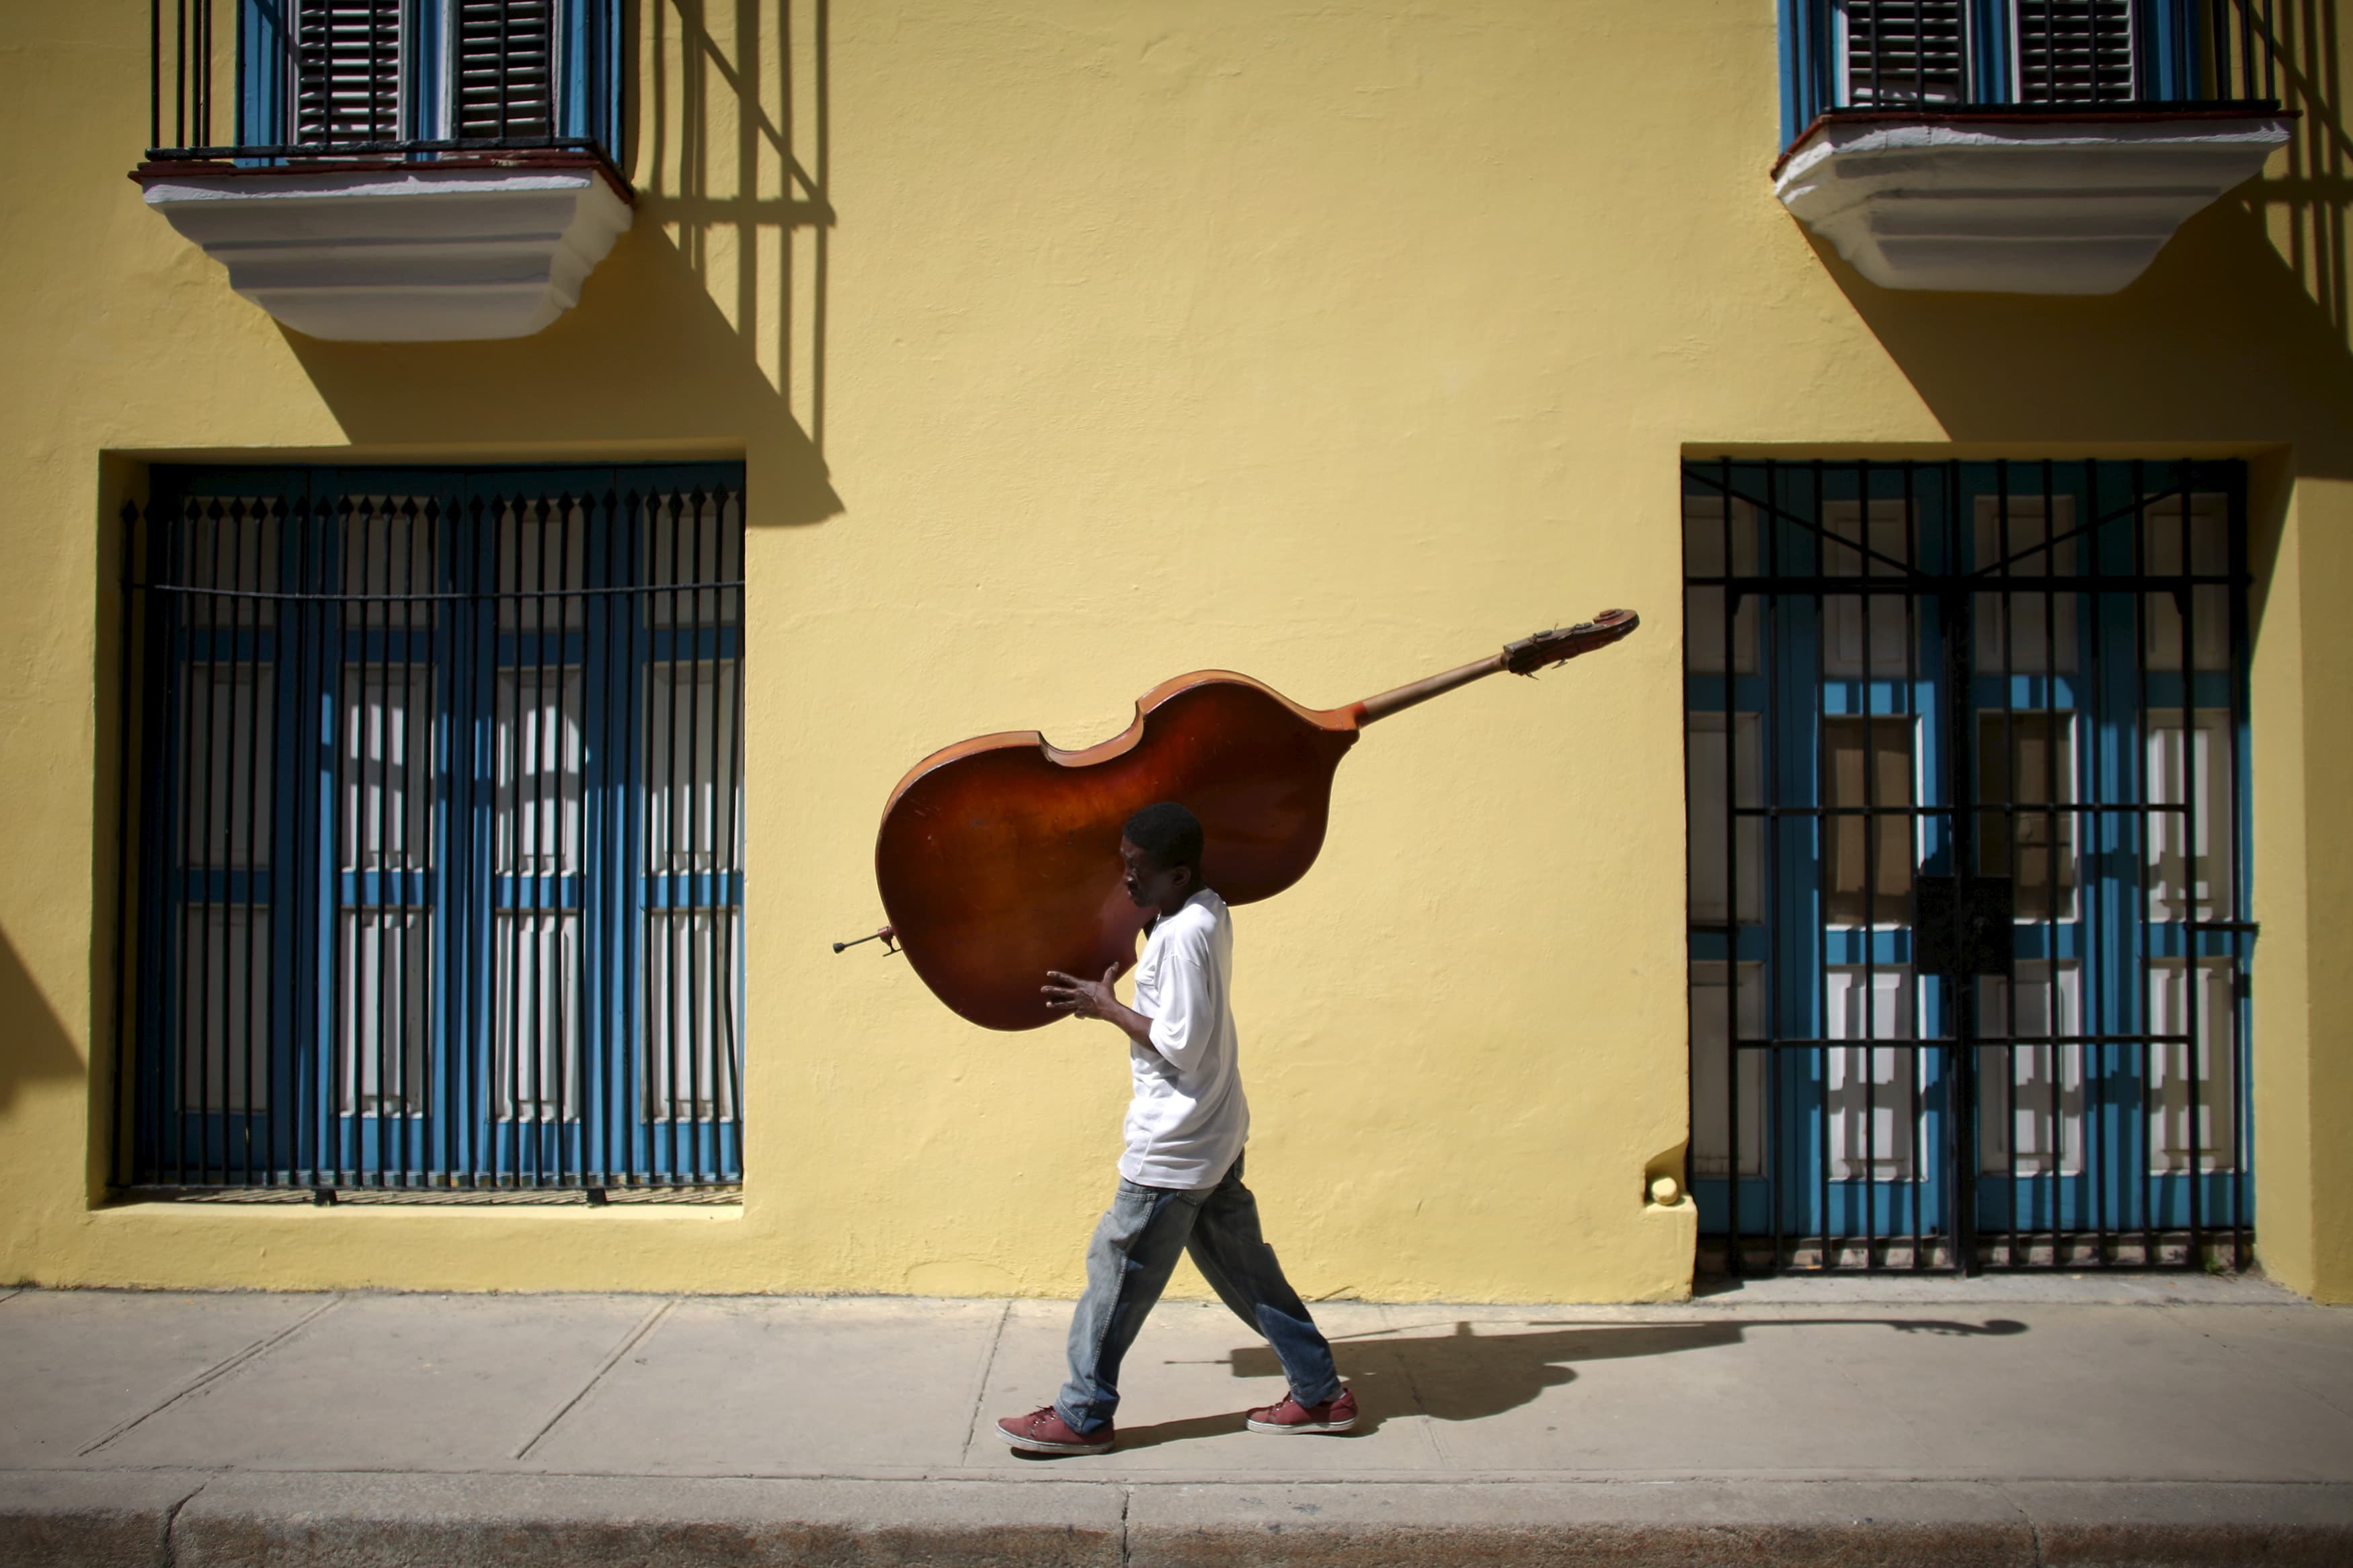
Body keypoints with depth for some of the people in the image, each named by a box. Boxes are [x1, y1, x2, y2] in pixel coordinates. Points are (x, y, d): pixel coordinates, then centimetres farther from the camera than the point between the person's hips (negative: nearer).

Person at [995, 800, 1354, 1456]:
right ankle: (1321, 1393, 23)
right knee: (1241, 1266, 16)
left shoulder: (1181, 936, -23)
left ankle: (1081, 1418, 18)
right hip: (1216, 1136, 9)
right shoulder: (1209, 911, 5)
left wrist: (1106, 1007, -14)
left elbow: (1179, 1044, -24)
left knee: (1117, 1270, 4)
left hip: (1173, 1149, -9)